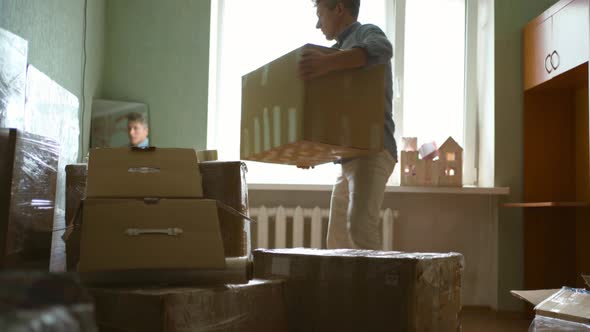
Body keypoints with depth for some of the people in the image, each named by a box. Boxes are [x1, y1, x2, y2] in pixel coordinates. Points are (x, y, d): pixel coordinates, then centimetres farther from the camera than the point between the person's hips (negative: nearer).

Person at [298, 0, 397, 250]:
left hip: (372, 151, -10)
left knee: (360, 225, -27)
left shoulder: (367, 33, 1)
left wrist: (328, 62, -41)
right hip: (350, 157, 10)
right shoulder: (344, 49, 27)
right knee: (338, 239, 7)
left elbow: (381, 50, -27)